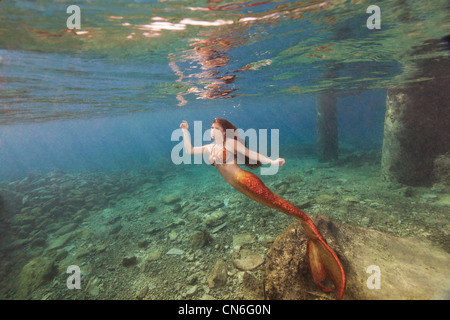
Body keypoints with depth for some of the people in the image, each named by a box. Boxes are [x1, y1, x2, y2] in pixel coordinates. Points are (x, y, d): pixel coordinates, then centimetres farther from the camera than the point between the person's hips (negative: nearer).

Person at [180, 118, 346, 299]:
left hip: (245, 181, -6)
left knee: (280, 204, -10)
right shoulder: (211, 148, 16)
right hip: (240, 186, 6)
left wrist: (271, 162, -16)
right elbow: (189, 150, 21)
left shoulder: (230, 142, -5)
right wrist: (185, 131, 20)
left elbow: (250, 153, -7)